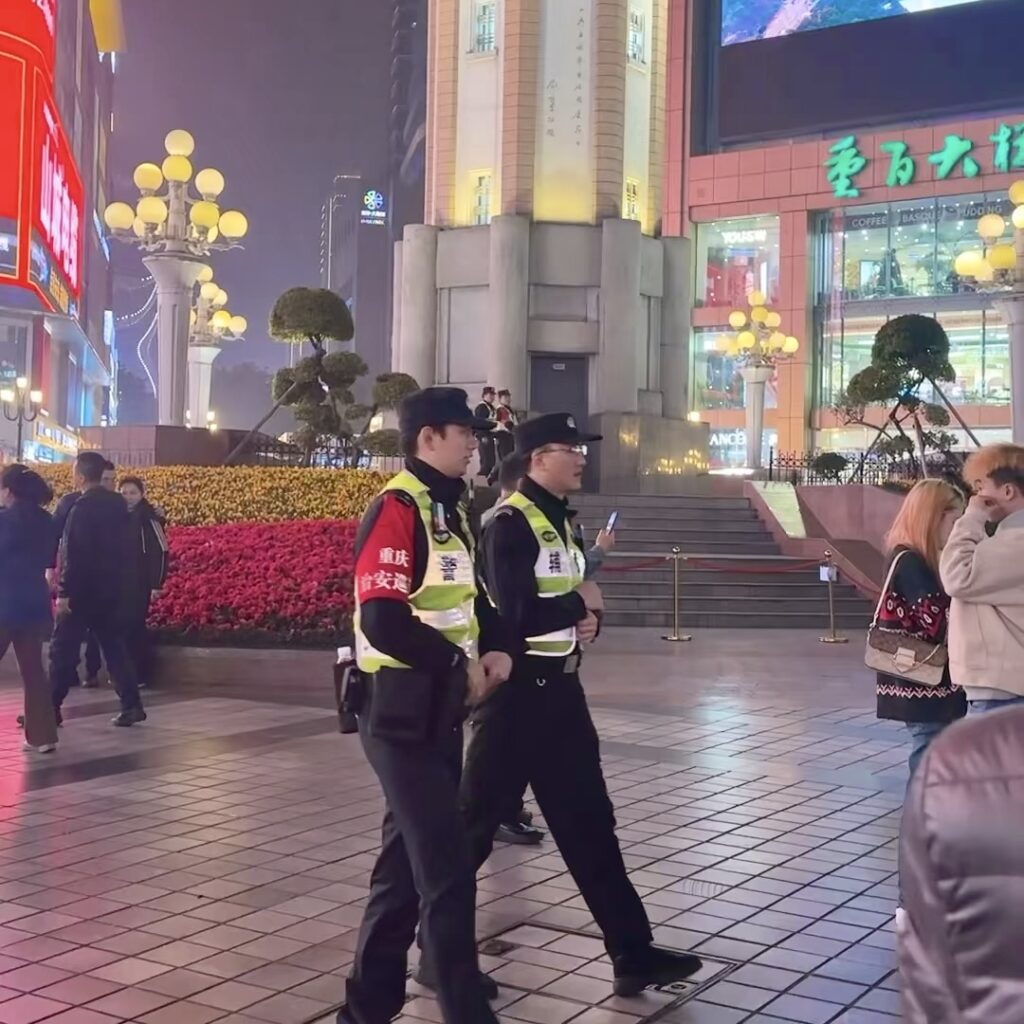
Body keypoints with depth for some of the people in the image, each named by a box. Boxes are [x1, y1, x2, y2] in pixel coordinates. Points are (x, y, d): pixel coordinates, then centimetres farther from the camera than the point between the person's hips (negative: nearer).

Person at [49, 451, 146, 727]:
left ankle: (51, 708, 7)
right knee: (115, 646, 11)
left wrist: (64, 592, -17)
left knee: (64, 649, 2)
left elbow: (75, 555, -19)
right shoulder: (118, 503, 7)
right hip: (114, 589, 7)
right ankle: (131, 705, 6)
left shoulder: (83, 507, -16)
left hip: (83, 590, -7)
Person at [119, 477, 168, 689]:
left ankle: (141, 674, 1)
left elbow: (160, 551, -11)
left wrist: (156, 584, -14)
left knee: (135, 625, -7)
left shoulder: (149, 517, -9)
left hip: (140, 584, -5)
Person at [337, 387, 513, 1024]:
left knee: (408, 857, 17)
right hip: (403, 712, -10)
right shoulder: (398, 509, -17)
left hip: (441, 709, 10)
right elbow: (383, 620, -26)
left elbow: (467, 593, 22)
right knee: (448, 870, -5)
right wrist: (460, 663, -17)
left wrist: (496, 646, 2)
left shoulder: (450, 509, 13)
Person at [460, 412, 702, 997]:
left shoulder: (563, 521, 12)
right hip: (517, 688, -9)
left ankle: (633, 953, 19)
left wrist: (590, 619, -5)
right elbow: (517, 614, -27)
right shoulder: (511, 523, -16)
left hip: (561, 685, 9)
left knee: (589, 821, 12)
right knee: (476, 821, 3)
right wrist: (580, 603, -11)